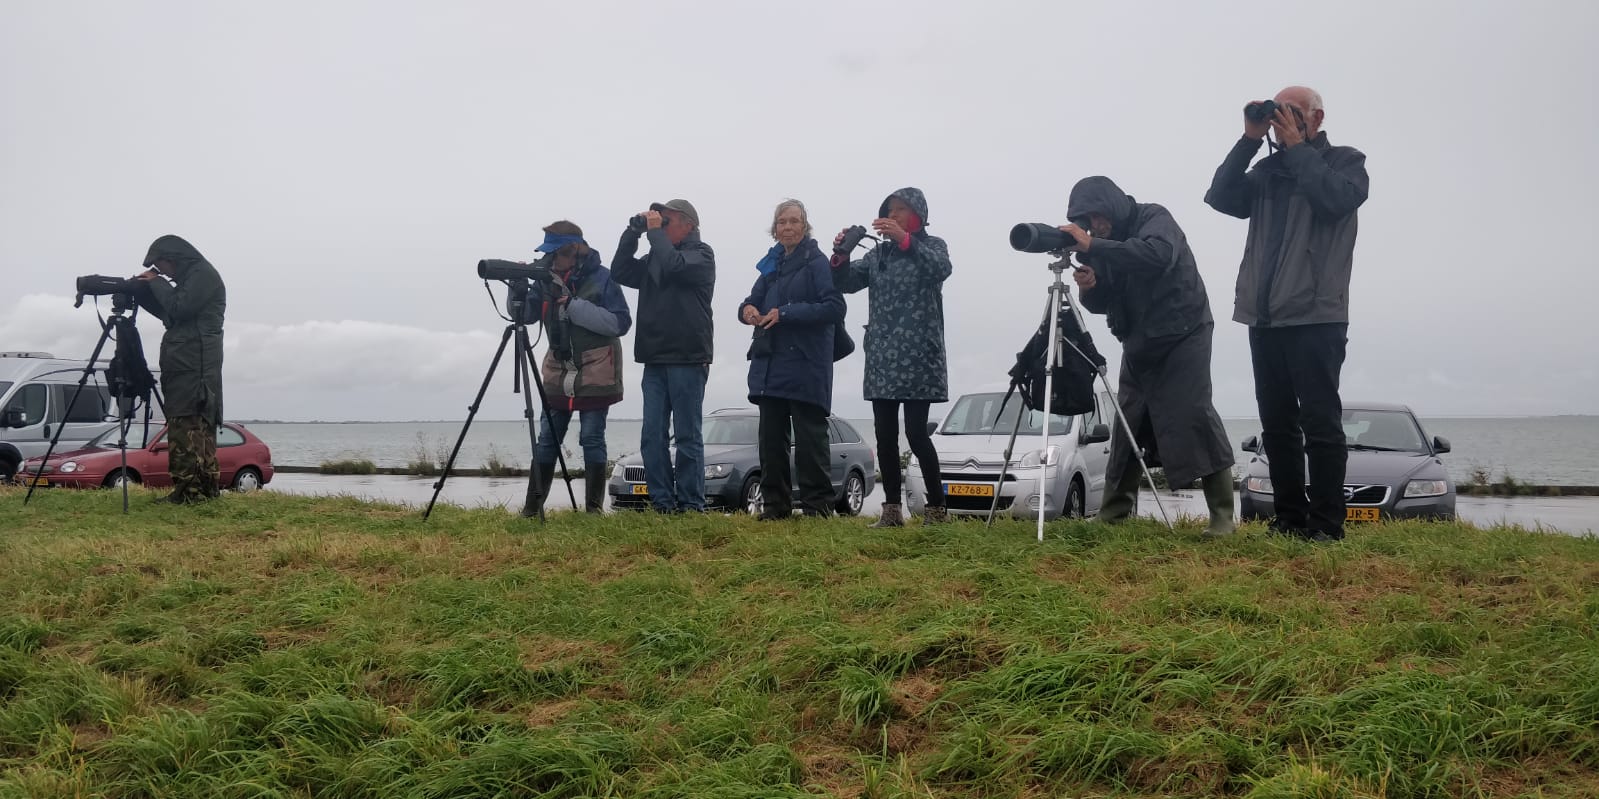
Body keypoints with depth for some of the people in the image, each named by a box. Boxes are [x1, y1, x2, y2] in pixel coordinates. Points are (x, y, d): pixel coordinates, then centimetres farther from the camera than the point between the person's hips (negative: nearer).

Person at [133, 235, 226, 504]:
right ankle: (204, 490, 10)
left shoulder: (203, 274, -6)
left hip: (194, 367, -10)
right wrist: (141, 291, 14)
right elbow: (166, 312, 28)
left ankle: (190, 491, -16)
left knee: (187, 425, -14)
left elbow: (179, 308, -16)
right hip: (184, 365, 10)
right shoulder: (189, 278, 24)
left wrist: (157, 283, -2)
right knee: (197, 428, 8)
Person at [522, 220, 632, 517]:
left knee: (592, 439, -2)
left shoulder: (602, 278, -8)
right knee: (547, 439, 4)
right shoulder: (550, 279, 7)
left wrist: (575, 305, -21)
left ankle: (594, 507, 7)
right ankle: (532, 506, 9)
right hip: (558, 374, 5)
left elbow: (620, 322, -14)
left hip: (595, 375, -4)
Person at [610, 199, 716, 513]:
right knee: (653, 436, 2)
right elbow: (620, 272, 12)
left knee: (687, 436, -4)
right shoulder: (655, 258, 21)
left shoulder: (701, 254, 1)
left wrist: (654, 232, -6)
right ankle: (662, 503, 5)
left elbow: (673, 266, -17)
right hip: (655, 359, 6)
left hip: (688, 359, -6)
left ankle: (691, 505, 0)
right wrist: (633, 232, 4)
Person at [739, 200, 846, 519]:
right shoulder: (771, 264, 16)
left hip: (805, 366, -7)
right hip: (770, 364, 7)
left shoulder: (817, 262, -5)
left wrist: (785, 314, -19)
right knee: (771, 437, 9)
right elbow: (755, 300, 18)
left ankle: (817, 506, 3)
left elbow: (834, 308, -15)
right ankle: (775, 504, 17)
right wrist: (748, 308, -7)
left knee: (810, 438, -2)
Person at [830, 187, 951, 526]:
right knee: (885, 434, 3)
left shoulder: (932, 245, 4)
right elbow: (846, 283, 9)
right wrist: (841, 256, -10)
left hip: (917, 355, -5)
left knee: (916, 432, -10)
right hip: (881, 357, 5)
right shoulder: (879, 254, 17)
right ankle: (892, 509, 8)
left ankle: (937, 508, 0)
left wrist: (905, 239, -29)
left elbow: (942, 269, -19)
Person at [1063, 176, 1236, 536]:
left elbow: (1158, 254, -36)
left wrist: (1093, 247, -38)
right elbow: (1101, 303, 5)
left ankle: (1222, 517, -11)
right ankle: (1112, 515, 11)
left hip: (1182, 335, -7)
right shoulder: (1107, 243, 5)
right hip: (1138, 344, 7)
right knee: (1126, 426, 5)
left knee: (1193, 416, -14)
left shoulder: (1155, 219, -13)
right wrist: (1089, 286, -19)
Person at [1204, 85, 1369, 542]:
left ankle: (1326, 524, -3)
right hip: (1265, 317, 5)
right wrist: (1250, 140, 0)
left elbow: (1336, 199, -14)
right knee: (1277, 425, 6)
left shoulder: (1345, 161, 7)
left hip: (1316, 316, -5)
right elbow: (1221, 198, 4)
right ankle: (1290, 520, 12)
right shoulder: (1268, 170, 19)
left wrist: (1296, 146, -6)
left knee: (1320, 422, -7)